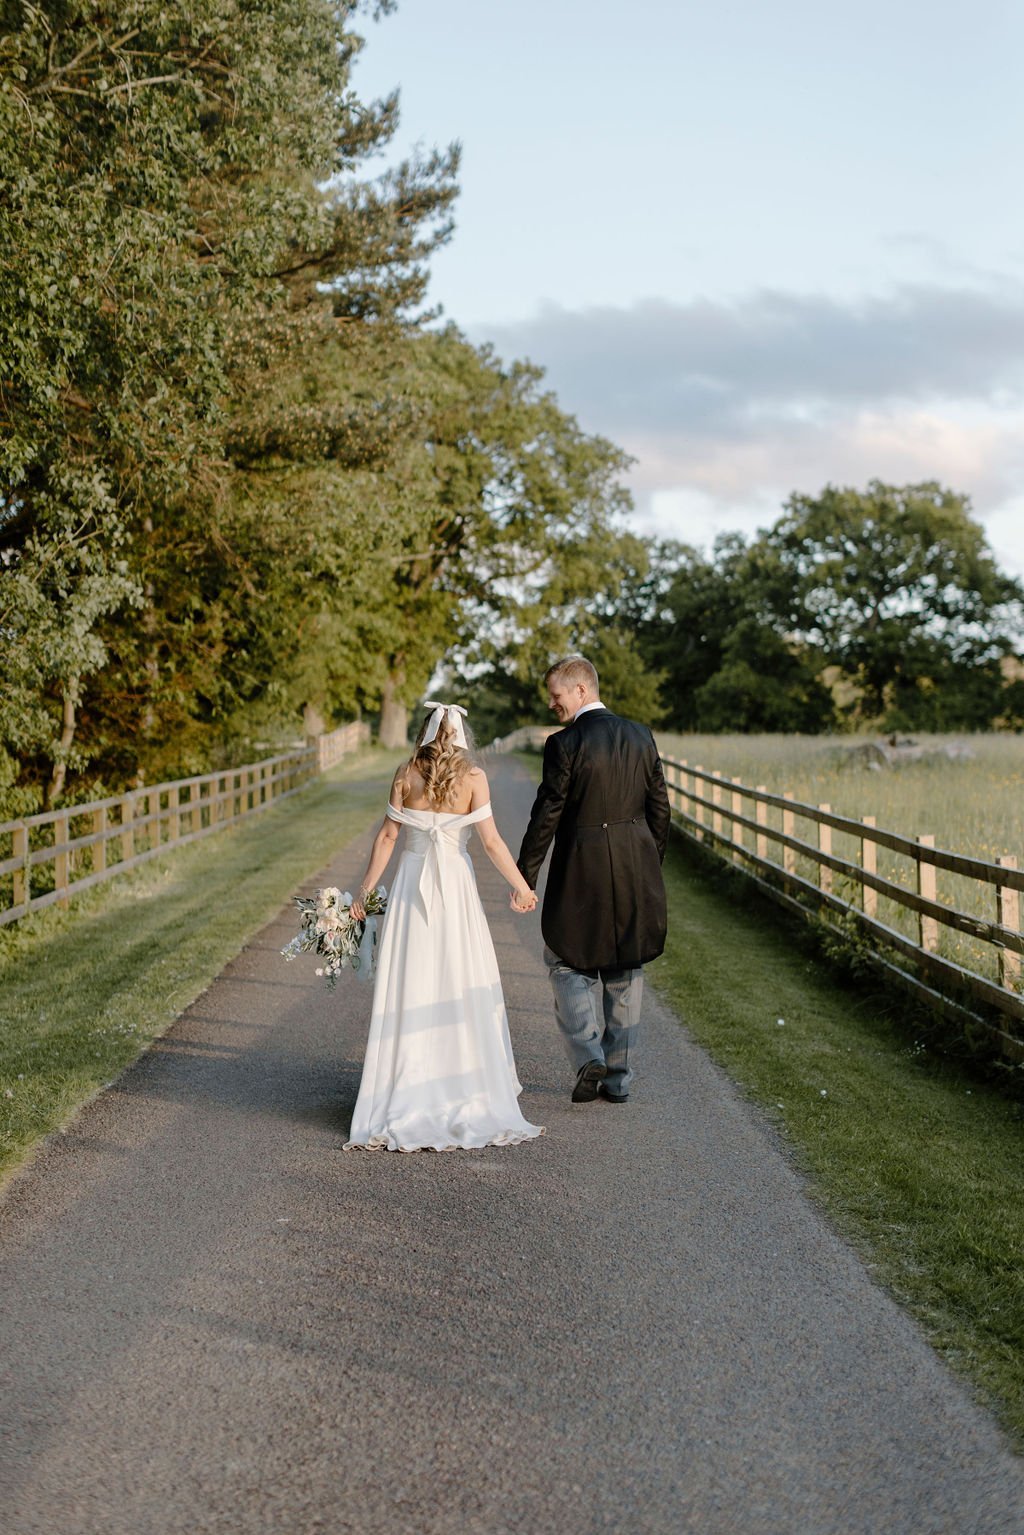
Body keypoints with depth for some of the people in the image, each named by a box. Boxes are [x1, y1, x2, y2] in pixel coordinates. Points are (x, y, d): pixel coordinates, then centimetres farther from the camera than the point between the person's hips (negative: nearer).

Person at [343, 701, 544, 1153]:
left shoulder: (406, 775, 1)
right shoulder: (473, 776, -4)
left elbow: (386, 837, 0)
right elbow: (491, 841, -8)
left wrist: (364, 891, 6)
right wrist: (520, 886, 1)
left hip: (410, 883, 2)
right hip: (455, 884, -1)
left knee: (409, 988, 6)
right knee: (462, 988, 7)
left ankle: (405, 1099, 8)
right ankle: (467, 1094, 11)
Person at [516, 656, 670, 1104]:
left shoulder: (564, 744, -12)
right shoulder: (640, 736, 4)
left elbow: (546, 816, -12)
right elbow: (660, 807, 8)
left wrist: (525, 877, -5)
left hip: (581, 870, -5)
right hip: (636, 867, 5)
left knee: (567, 963, 12)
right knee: (624, 972, 14)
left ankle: (588, 1056, -4)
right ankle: (619, 1077, 18)